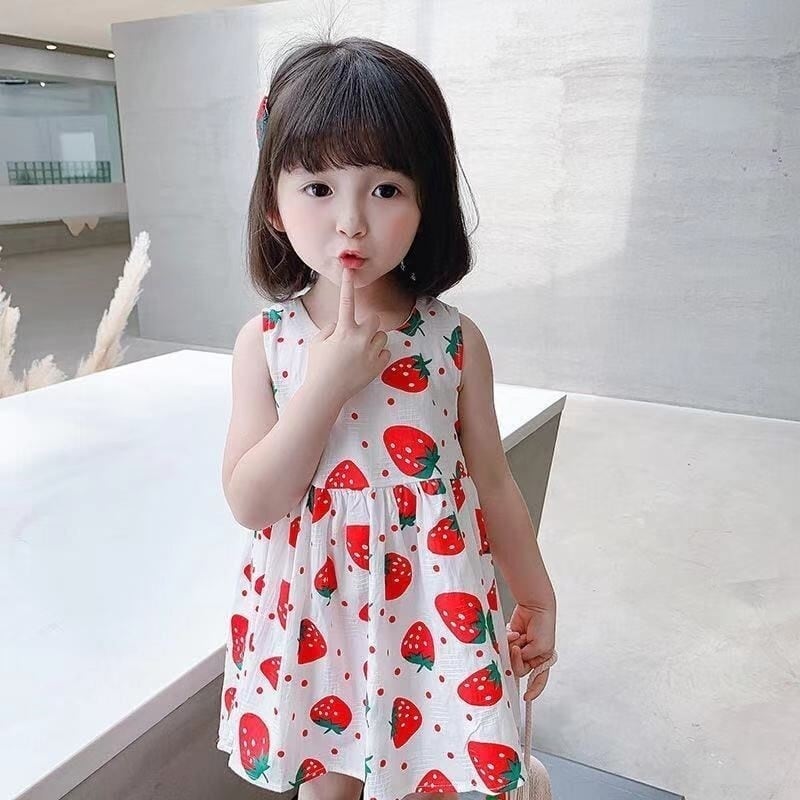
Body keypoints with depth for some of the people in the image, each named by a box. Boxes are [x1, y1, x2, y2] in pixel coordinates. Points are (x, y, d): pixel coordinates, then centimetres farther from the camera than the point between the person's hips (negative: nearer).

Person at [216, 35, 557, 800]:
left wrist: (536, 600, 8)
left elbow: (494, 485, -1)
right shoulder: (264, 340, -10)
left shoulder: (455, 339, -10)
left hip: (428, 612, 0)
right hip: (312, 618, 1)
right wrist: (326, 386, -24)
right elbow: (249, 502, -14)